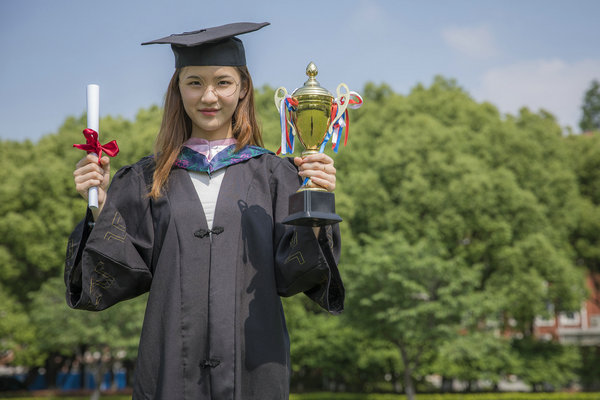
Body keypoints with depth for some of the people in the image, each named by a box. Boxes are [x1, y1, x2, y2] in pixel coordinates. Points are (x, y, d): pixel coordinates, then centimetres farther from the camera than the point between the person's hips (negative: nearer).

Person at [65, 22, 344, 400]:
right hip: (171, 366, 1)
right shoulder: (146, 181, 5)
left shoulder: (274, 174, 2)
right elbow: (120, 277, 1)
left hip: (253, 368, 0)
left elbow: (291, 275, -4)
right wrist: (100, 205, -9)